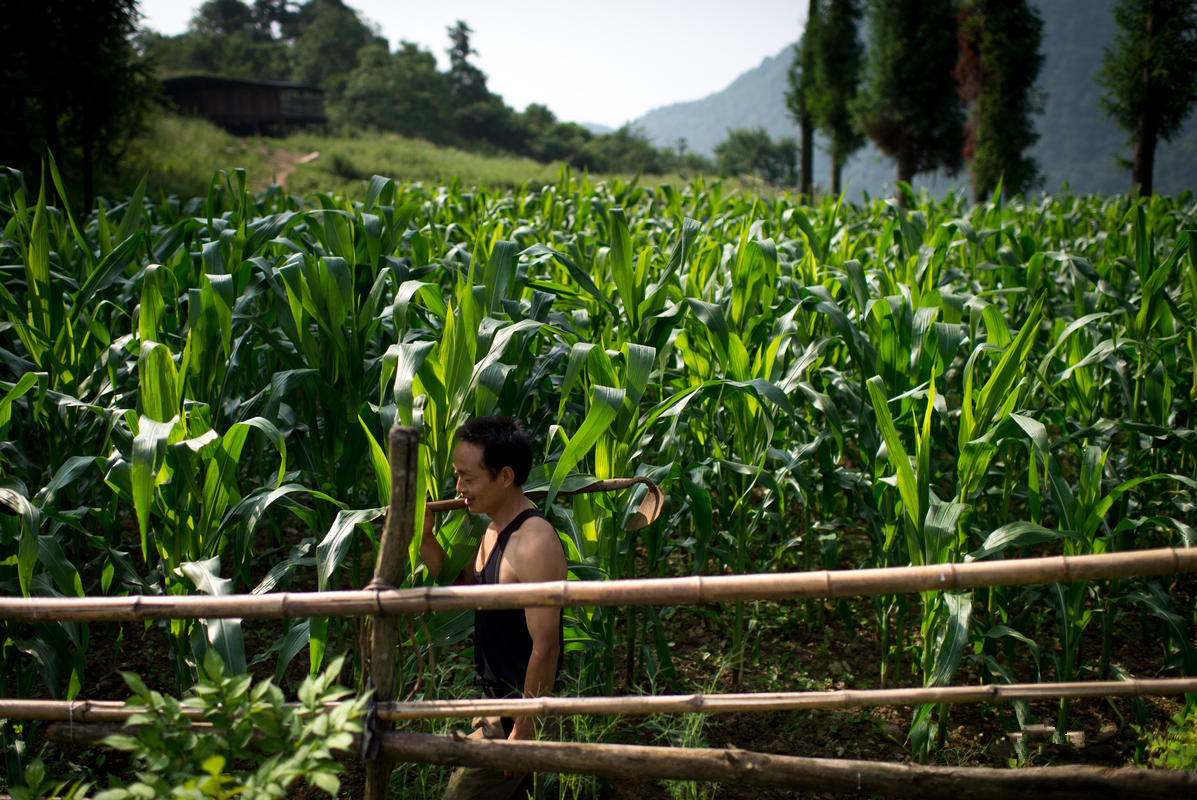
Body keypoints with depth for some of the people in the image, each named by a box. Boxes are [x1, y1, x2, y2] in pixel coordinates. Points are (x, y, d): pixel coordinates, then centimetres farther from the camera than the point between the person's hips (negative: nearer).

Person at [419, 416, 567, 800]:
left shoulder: (534, 544, -25)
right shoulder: (494, 531, 6)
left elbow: (545, 647, -25)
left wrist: (523, 731, -21)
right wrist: (425, 540, 4)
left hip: (520, 707, -9)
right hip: (495, 697, 9)